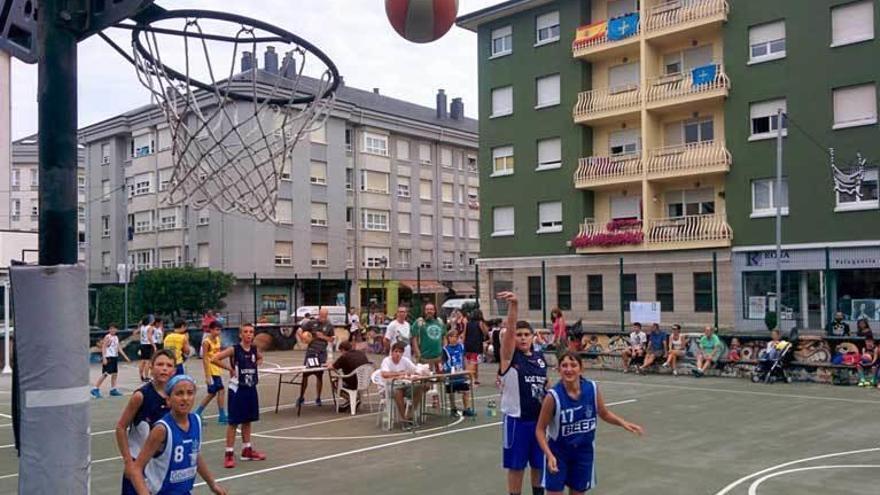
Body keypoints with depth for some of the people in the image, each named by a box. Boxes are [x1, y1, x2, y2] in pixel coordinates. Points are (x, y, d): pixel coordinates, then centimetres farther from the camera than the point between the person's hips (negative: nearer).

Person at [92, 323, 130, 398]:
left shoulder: (116, 337, 12)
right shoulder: (107, 337, -10)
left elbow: (119, 348, 16)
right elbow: (103, 348, -14)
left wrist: (125, 356, 13)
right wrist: (104, 358, -22)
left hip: (115, 357, 8)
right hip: (108, 358, -8)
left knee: (114, 374, 9)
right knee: (105, 374, -8)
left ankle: (113, 390, 16)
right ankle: (95, 389, -1)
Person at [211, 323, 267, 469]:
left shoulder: (254, 350, 3)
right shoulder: (234, 349, -13)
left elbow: (260, 358, 26)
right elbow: (214, 359, -20)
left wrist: (255, 365, 8)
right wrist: (229, 368, -14)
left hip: (251, 389, 6)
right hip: (237, 389, -6)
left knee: (248, 420, 15)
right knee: (234, 422, -1)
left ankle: (247, 450, 26)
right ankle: (229, 454, 5)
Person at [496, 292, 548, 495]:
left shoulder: (540, 357, 6)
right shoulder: (510, 355, -9)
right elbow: (509, 329, -26)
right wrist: (514, 305, -41)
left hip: (539, 418, 5)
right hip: (516, 419, -5)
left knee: (539, 464, 15)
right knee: (516, 466, 5)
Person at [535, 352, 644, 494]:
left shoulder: (592, 388, -14)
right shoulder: (553, 396, -24)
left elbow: (604, 413, 6)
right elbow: (540, 430, -14)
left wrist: (623, 423, -9)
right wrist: (549, 455, -25)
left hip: (584, 451, 3)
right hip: (558, 452, -3)